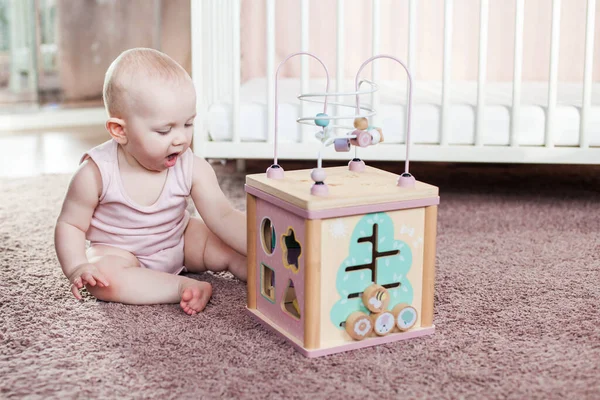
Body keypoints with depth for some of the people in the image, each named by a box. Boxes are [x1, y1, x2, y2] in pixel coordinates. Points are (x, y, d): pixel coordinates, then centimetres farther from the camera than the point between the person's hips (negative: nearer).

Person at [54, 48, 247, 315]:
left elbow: (223, 217, -22)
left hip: (180, 242, 3)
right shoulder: (97, 173, -24)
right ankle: (185, 287, -34)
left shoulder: (193, 169, -18)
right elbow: (70, 224, -12)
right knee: (105, 278, -34)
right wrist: (77, 268, -30)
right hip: (119, 251, -2)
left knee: (232, 249, -18)